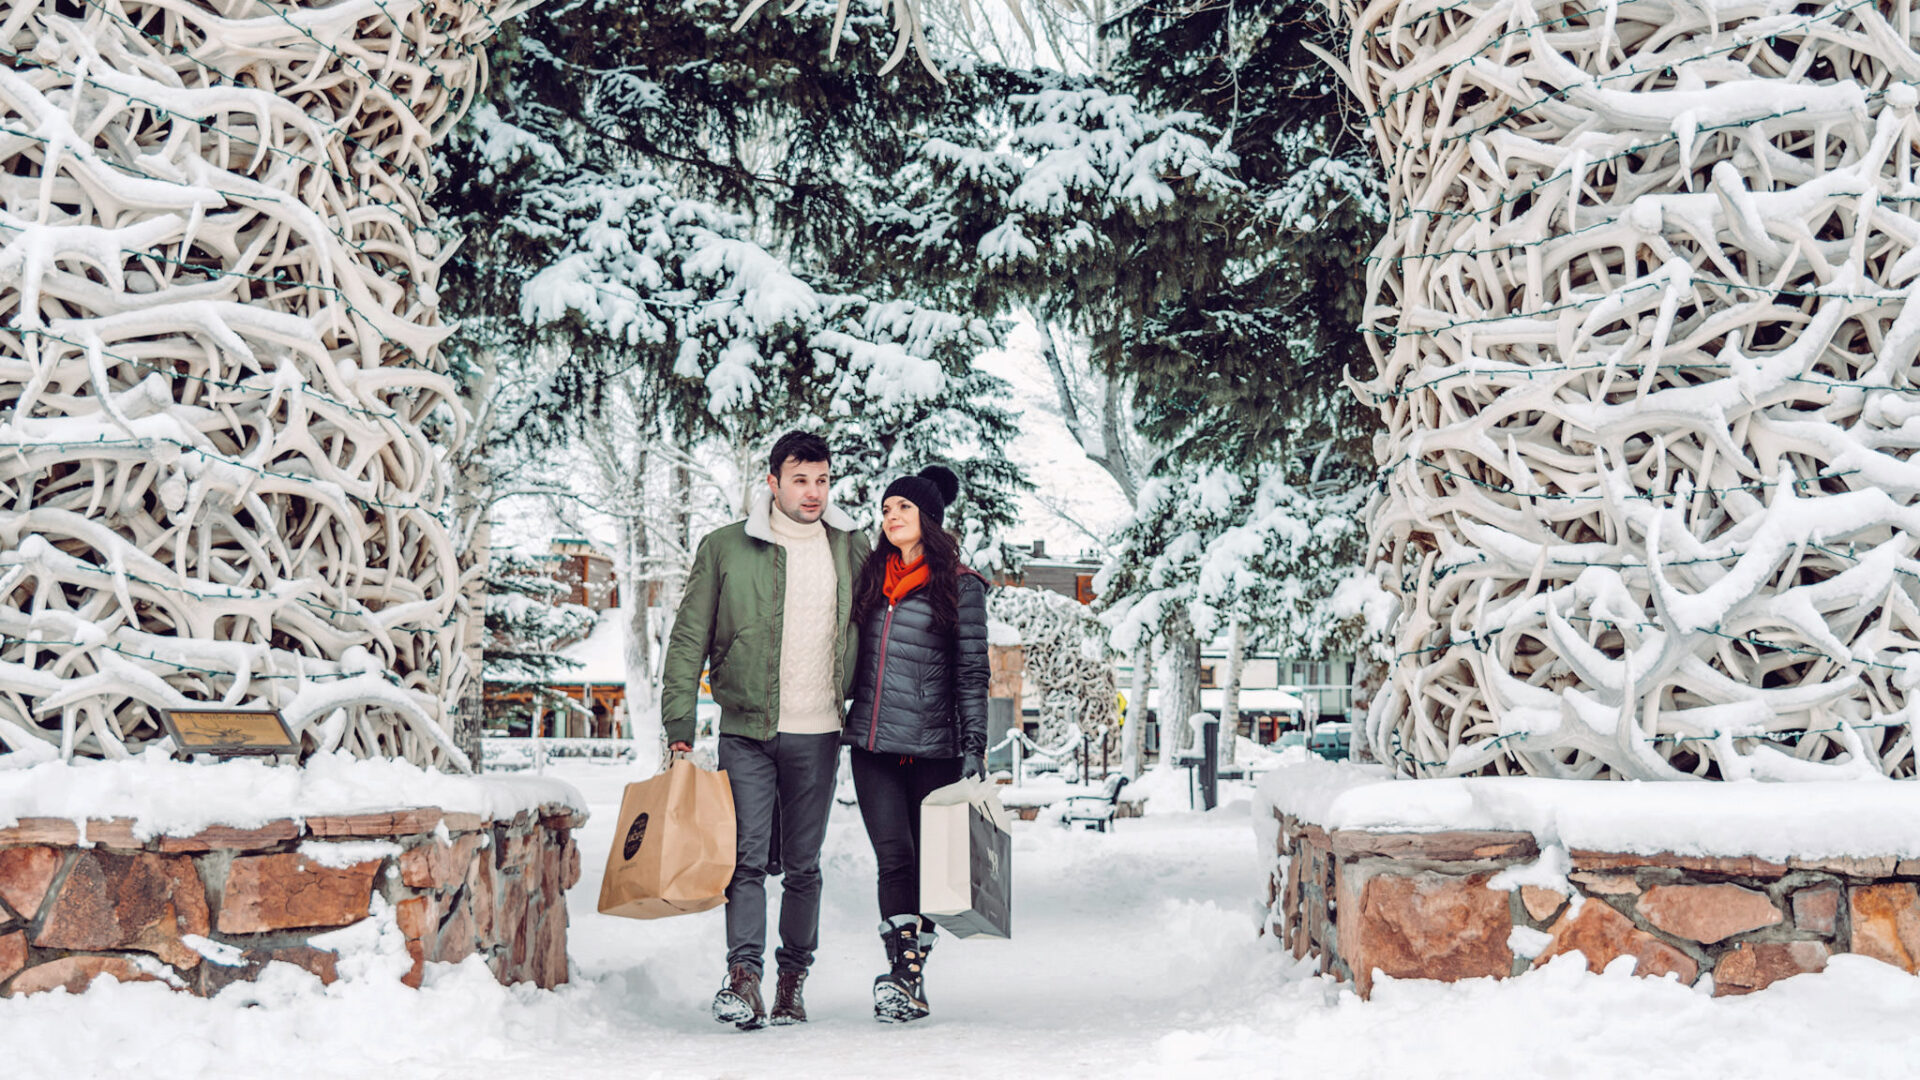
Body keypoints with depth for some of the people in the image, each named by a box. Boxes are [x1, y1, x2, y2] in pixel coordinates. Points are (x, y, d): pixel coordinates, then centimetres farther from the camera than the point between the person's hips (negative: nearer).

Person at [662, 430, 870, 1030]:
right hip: (746, 731, -2)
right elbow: (689, 639, 2)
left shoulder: (851, 549, 7)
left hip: (819, 734, 2)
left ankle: (793, 978, 20)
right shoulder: (724, 548, 0)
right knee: (747, 858, -8)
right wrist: (679, 724, -3)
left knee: (803, 865, 8)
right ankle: (743, 977, -6)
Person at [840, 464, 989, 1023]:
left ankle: (908, 977, 15)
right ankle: (904, 969, -9)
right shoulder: (871, 577, 13)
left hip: (933, 746, -2)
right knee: (894, 857, -9)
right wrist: (841, 719, 19)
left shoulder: (960, 585, 1)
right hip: (872, 744, 3)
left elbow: (972, 672, 0)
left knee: (924, 862, 4)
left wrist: (975, 746, -6)